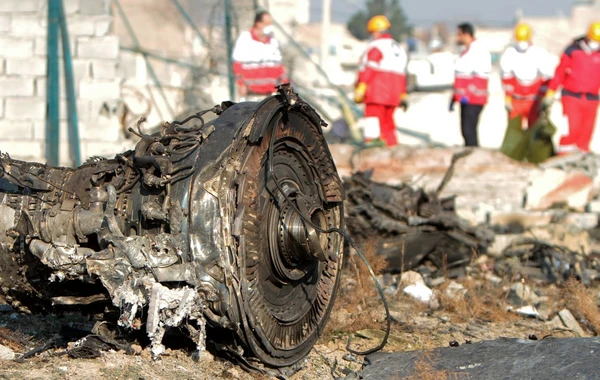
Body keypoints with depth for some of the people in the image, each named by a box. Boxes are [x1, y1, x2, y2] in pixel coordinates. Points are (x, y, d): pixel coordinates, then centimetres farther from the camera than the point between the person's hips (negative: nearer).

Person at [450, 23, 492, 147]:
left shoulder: (479, 50, -13)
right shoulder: (465, 51, 19)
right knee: (465, 130, 11)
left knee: (469, 130, -15)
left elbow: (479, 77, -21)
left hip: (474, 99, -10)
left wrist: (468, 95, -26)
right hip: (466, 99, 10)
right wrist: (455, 97, 22)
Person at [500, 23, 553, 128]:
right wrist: (507, 98, 2)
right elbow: (507, 79, 4)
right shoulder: (509, 54, 0)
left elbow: (547, 79, -8)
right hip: (516, 100, 3)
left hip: (535, 100, -3)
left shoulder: (540, 54, -10)